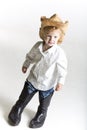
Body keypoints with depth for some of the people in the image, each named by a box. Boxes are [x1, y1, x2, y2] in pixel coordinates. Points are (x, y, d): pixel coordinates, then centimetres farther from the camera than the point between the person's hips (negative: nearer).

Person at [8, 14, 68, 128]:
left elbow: (62, 68, -18)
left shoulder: (59, 53, -28)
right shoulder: (37, 46, -15)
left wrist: (60, 81, -15)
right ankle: (16, 111, 46)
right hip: (32, 79, 3)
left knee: (44, 105, 23)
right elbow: (30, 56, 5)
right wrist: (26, 65, 16)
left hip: (47, 84, -2)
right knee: (24, 98, 21)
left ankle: (40, 116, 51)